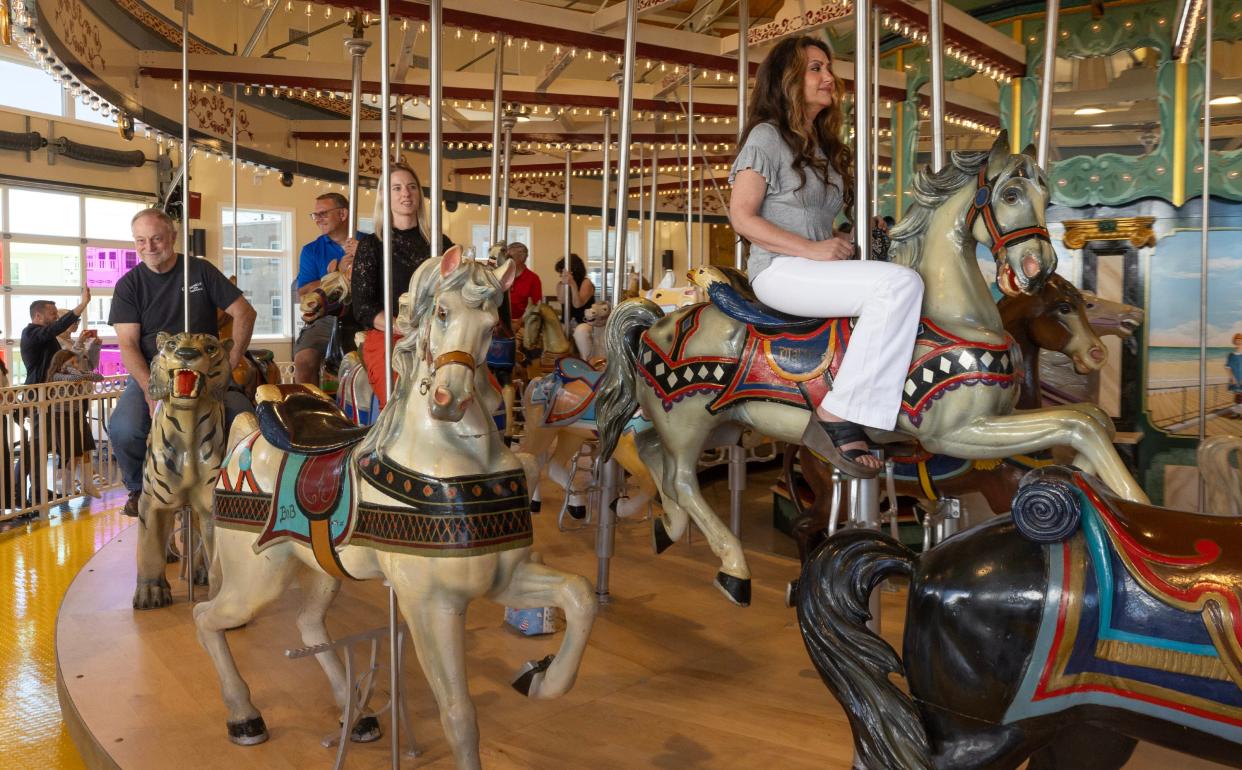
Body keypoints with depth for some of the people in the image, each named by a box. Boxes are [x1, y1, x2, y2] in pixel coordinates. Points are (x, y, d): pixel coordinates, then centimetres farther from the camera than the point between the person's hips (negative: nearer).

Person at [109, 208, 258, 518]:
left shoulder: (201, 271, 5)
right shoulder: (128, 285, 4)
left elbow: (244, 312, 6)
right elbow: (127, 345, -5)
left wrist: (232, 361, -5)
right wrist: (151, 391, -20)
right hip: (149, 375, 0)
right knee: (124, 428, -28)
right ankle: (139, 487, 4)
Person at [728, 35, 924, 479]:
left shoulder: (825, 146, 23)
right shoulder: (768, 137, -2)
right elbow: (742, 217, -10)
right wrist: (812, 249, -16)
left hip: (821, 269, 8)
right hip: (780, 270, -8)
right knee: (900, 283, -28)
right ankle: (837, 419, -29)